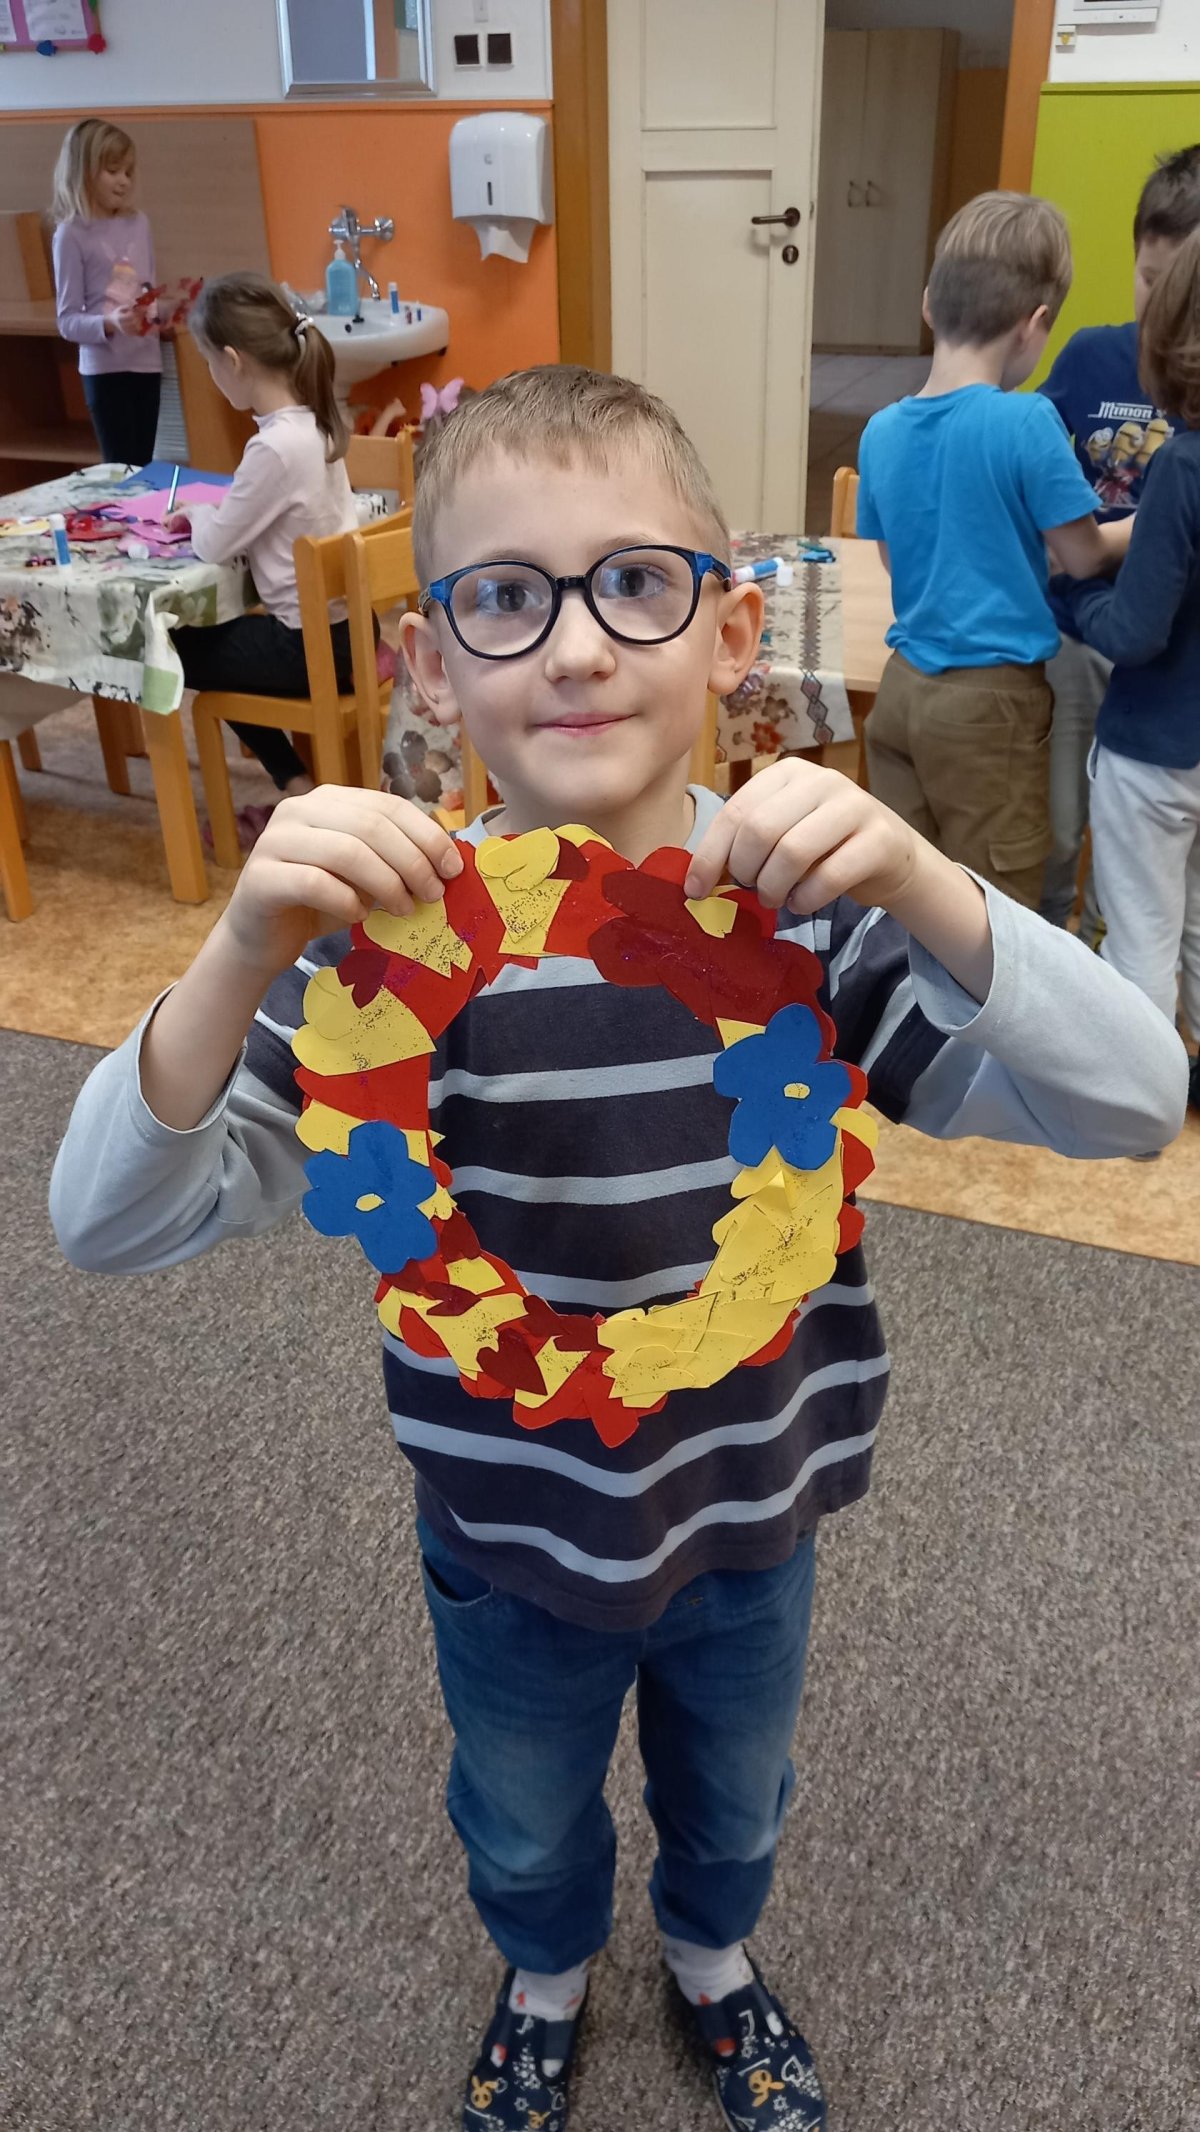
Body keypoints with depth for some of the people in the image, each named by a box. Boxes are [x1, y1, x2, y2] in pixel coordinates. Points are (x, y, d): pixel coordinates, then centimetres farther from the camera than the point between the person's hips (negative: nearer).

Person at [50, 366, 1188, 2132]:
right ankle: (547, 1977, 65)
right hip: (507, 1536, 0)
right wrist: (243, 958, -44)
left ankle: (712, 1952, 66)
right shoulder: (391, 928, -23)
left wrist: (925, 891, -44)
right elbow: (114, 1224, -25)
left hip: (753, 1514, 1)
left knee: (734, 1797, 31)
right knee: (523, 1823, 29)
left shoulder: (812, 902, -20)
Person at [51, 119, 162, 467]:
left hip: (147, 360, 5)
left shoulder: (138, 223, 7)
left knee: (144, 465, 9)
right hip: (104, 368, -5)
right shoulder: (72, 234, -7)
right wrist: (109, 323, -26)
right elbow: (68, 321, -9)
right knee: (123, 470, -3)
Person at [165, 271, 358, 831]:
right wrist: (212, 512, 5)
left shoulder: (275, 446, -25)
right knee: (211, 636, 28)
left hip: (315, 644, -8)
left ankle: (299, 786, 18)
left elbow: (214, 545, -15)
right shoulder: (312, 421, 2)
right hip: (345, 618, 8)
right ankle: (303, 785, 26)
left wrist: (197, 513, 5)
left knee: (180, 653, 13)